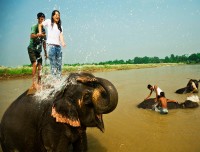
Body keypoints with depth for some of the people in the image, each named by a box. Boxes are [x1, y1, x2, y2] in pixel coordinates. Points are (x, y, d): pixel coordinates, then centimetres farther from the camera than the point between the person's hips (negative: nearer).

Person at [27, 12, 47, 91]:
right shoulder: (35, 27, -7)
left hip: (38, 50, 6)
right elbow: (31, 36, -26)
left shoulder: (43, 29, 13)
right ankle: (34, 83, -21)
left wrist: (45, 52, 17)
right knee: (35, 64, -21)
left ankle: (38, 83, 9)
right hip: (32, 48, -6)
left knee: (40, 67, 1)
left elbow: (44, 42, 18)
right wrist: (37, 35, -46)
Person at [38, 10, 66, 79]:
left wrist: (63, 42, -18)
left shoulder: (60, 26, 16)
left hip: (58, 46, 5)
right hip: (51, 45, -4)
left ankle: (59, 79, 12)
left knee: (59, 64, 5)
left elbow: (61, 35, 1)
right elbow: (40, 25, 18)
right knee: (53, 64, -8)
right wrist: (40, 33, 5)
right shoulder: (49, 21, 8)